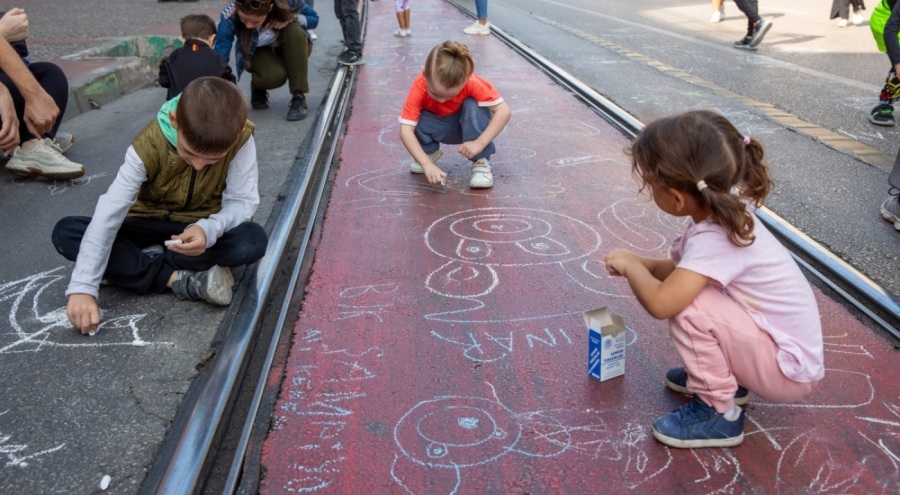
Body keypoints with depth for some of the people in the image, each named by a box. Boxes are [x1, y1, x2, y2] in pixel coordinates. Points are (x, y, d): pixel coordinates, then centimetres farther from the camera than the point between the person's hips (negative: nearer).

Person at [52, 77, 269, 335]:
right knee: (66, 232, -21)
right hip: (150, 224, 1)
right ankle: (182, 279, -26)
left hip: (201, 228, 0)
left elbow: (243, 201, -20)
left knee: (254, 241, -33)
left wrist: (210, 229, -42)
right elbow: (108, 213, -30)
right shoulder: (149, 145, -27)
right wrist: (83, 287, -38)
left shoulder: (241, 139, -25)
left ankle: (133, 266, -19)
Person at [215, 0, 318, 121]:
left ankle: (298, 97, -22)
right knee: (274, 76, -34)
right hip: (257, 53, -2)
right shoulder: (229, 17, -33)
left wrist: (292, 17, -32)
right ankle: (258, 87, 4)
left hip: (291, 49, 2)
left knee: (294, 30, -32)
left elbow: (314, 18, -11)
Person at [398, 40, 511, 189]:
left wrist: (480, 143, -43)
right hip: (439, 127, 1)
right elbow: (405, 130, -37)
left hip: (469, 125, -1)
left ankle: (481, 162, -20)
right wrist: (427, 164, -47)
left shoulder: (472, 83, -34)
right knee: (417, 121, -30)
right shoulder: (420, 86, -32)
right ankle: (430, 151, 2)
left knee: (473, 106, -33)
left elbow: (504, 111, -34)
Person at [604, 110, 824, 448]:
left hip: (789, 368, -9)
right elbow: (682, 268, 11)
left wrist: (630, 264, -20)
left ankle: (718, 413, -5)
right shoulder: (723, 210, -6)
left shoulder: (714, 239, -31)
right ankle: (726, 377, 18)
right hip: (778, 342, 9)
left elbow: (659, 303, -39)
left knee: (687, 307, -27)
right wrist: (641, 264, -4)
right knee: (685, 289, 5)